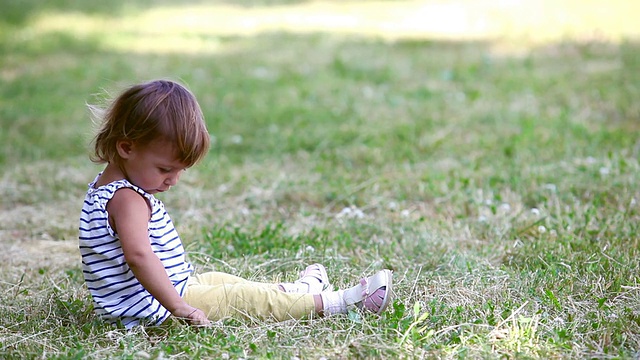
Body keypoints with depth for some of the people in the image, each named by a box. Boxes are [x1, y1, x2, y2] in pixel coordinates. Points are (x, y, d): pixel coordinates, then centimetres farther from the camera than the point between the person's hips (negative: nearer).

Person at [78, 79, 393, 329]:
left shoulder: (110, 186, 9)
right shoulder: (128, 198, -25)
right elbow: (138, 254, -39)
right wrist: (177, 306, -38)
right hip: (152, 309, -11)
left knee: (218, 280, 23)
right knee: (241, 297, -6)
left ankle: (301, 289, 39)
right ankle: (332, 303, 1)